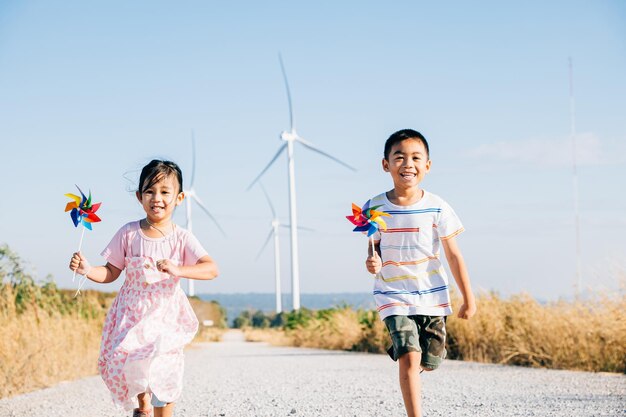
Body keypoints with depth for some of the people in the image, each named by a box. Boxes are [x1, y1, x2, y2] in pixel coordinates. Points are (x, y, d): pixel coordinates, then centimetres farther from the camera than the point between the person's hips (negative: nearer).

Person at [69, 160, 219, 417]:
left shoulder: (182, 238, -4)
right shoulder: (129, 233, 0)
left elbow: (211, 269, -16)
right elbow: (110, 273, 6)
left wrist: (176, 270, -31)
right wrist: (87, 270, -15)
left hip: (166, 314, -1)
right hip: (132, 312, 1)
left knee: (164, 371, -12)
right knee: (122, 359, -16)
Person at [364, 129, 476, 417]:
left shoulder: (437, 208, -6)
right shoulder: (375, 208, -4)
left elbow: (453, 256, -1)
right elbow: (374, 248, 6)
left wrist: (469, 299, 1)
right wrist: (372, 262, -19)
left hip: (432, 296, 2)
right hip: (394, 297, -1)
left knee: (430, 361, 9)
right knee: (409, 359, -15)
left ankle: (399, 350, 43)